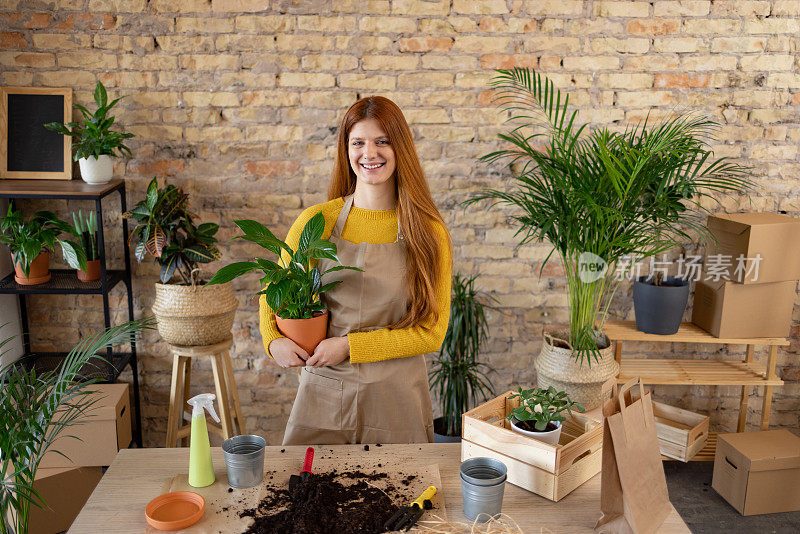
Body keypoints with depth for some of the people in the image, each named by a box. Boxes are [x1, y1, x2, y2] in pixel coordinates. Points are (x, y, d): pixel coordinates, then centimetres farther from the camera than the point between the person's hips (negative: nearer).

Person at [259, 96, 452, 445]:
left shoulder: (429, 232, -6)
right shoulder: (316, 222, -3)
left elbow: (431, 333, -6)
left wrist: (350, 346, -14)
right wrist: (273, 340, -10)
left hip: (396, 403, -1)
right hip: (322, 395, 1)